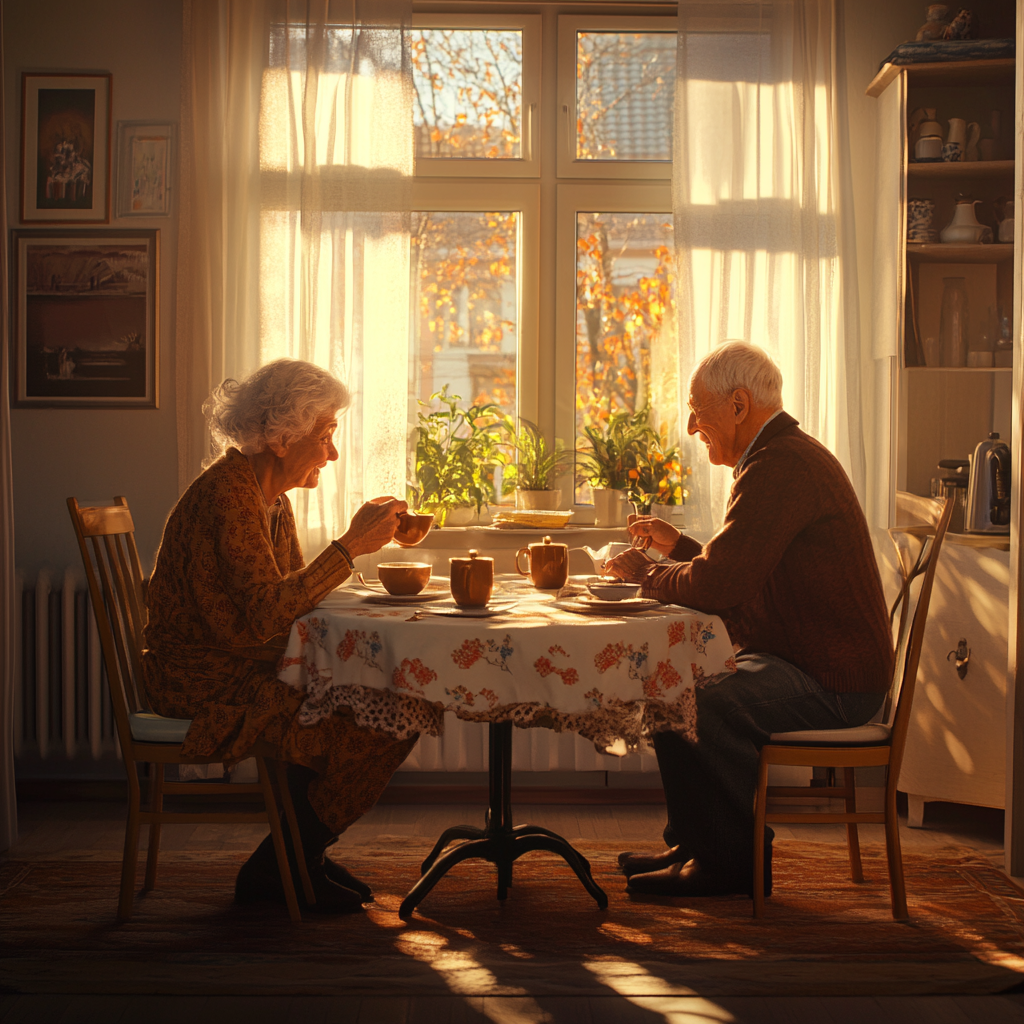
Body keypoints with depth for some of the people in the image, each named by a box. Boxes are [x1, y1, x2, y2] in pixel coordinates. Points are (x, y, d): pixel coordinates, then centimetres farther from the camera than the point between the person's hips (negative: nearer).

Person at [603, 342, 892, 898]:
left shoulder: (780, 467, -20)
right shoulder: (788, 456, 17)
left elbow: (718, 585, -26)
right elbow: (743, 574, 23)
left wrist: (645, 572, -9)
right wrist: (677, 547, 14)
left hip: (832, 682, -11)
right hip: (804, 659, 11)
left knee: (708, 703, -30)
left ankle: (735, 860, -9)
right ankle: (694, 841, 19)